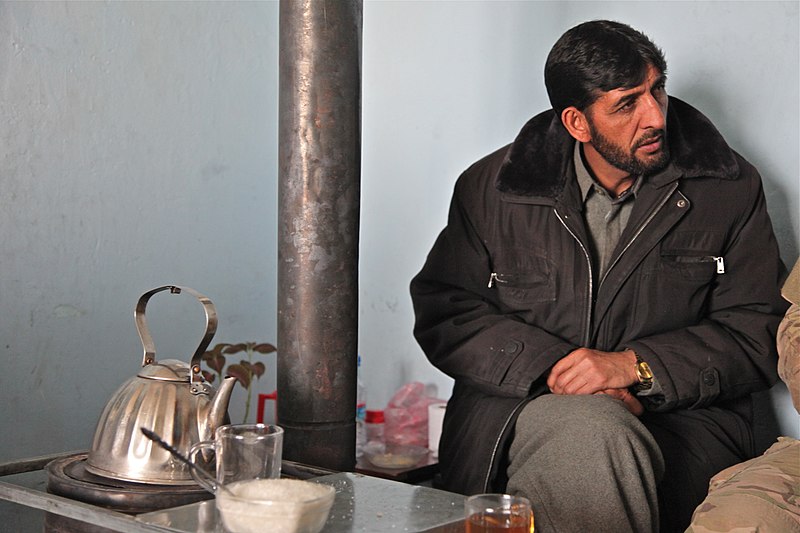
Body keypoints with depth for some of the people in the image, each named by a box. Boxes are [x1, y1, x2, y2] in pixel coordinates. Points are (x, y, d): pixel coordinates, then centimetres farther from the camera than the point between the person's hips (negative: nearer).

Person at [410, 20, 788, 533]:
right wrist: (551, 365, -13)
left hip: (678, 417, 0)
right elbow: (443, 312, 3)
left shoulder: (729, 188, 5)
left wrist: (636, 366, -13)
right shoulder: (492, 188, 6)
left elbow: (760, 332, 2)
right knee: (593, 433, -35)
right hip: (523, 409, 0)